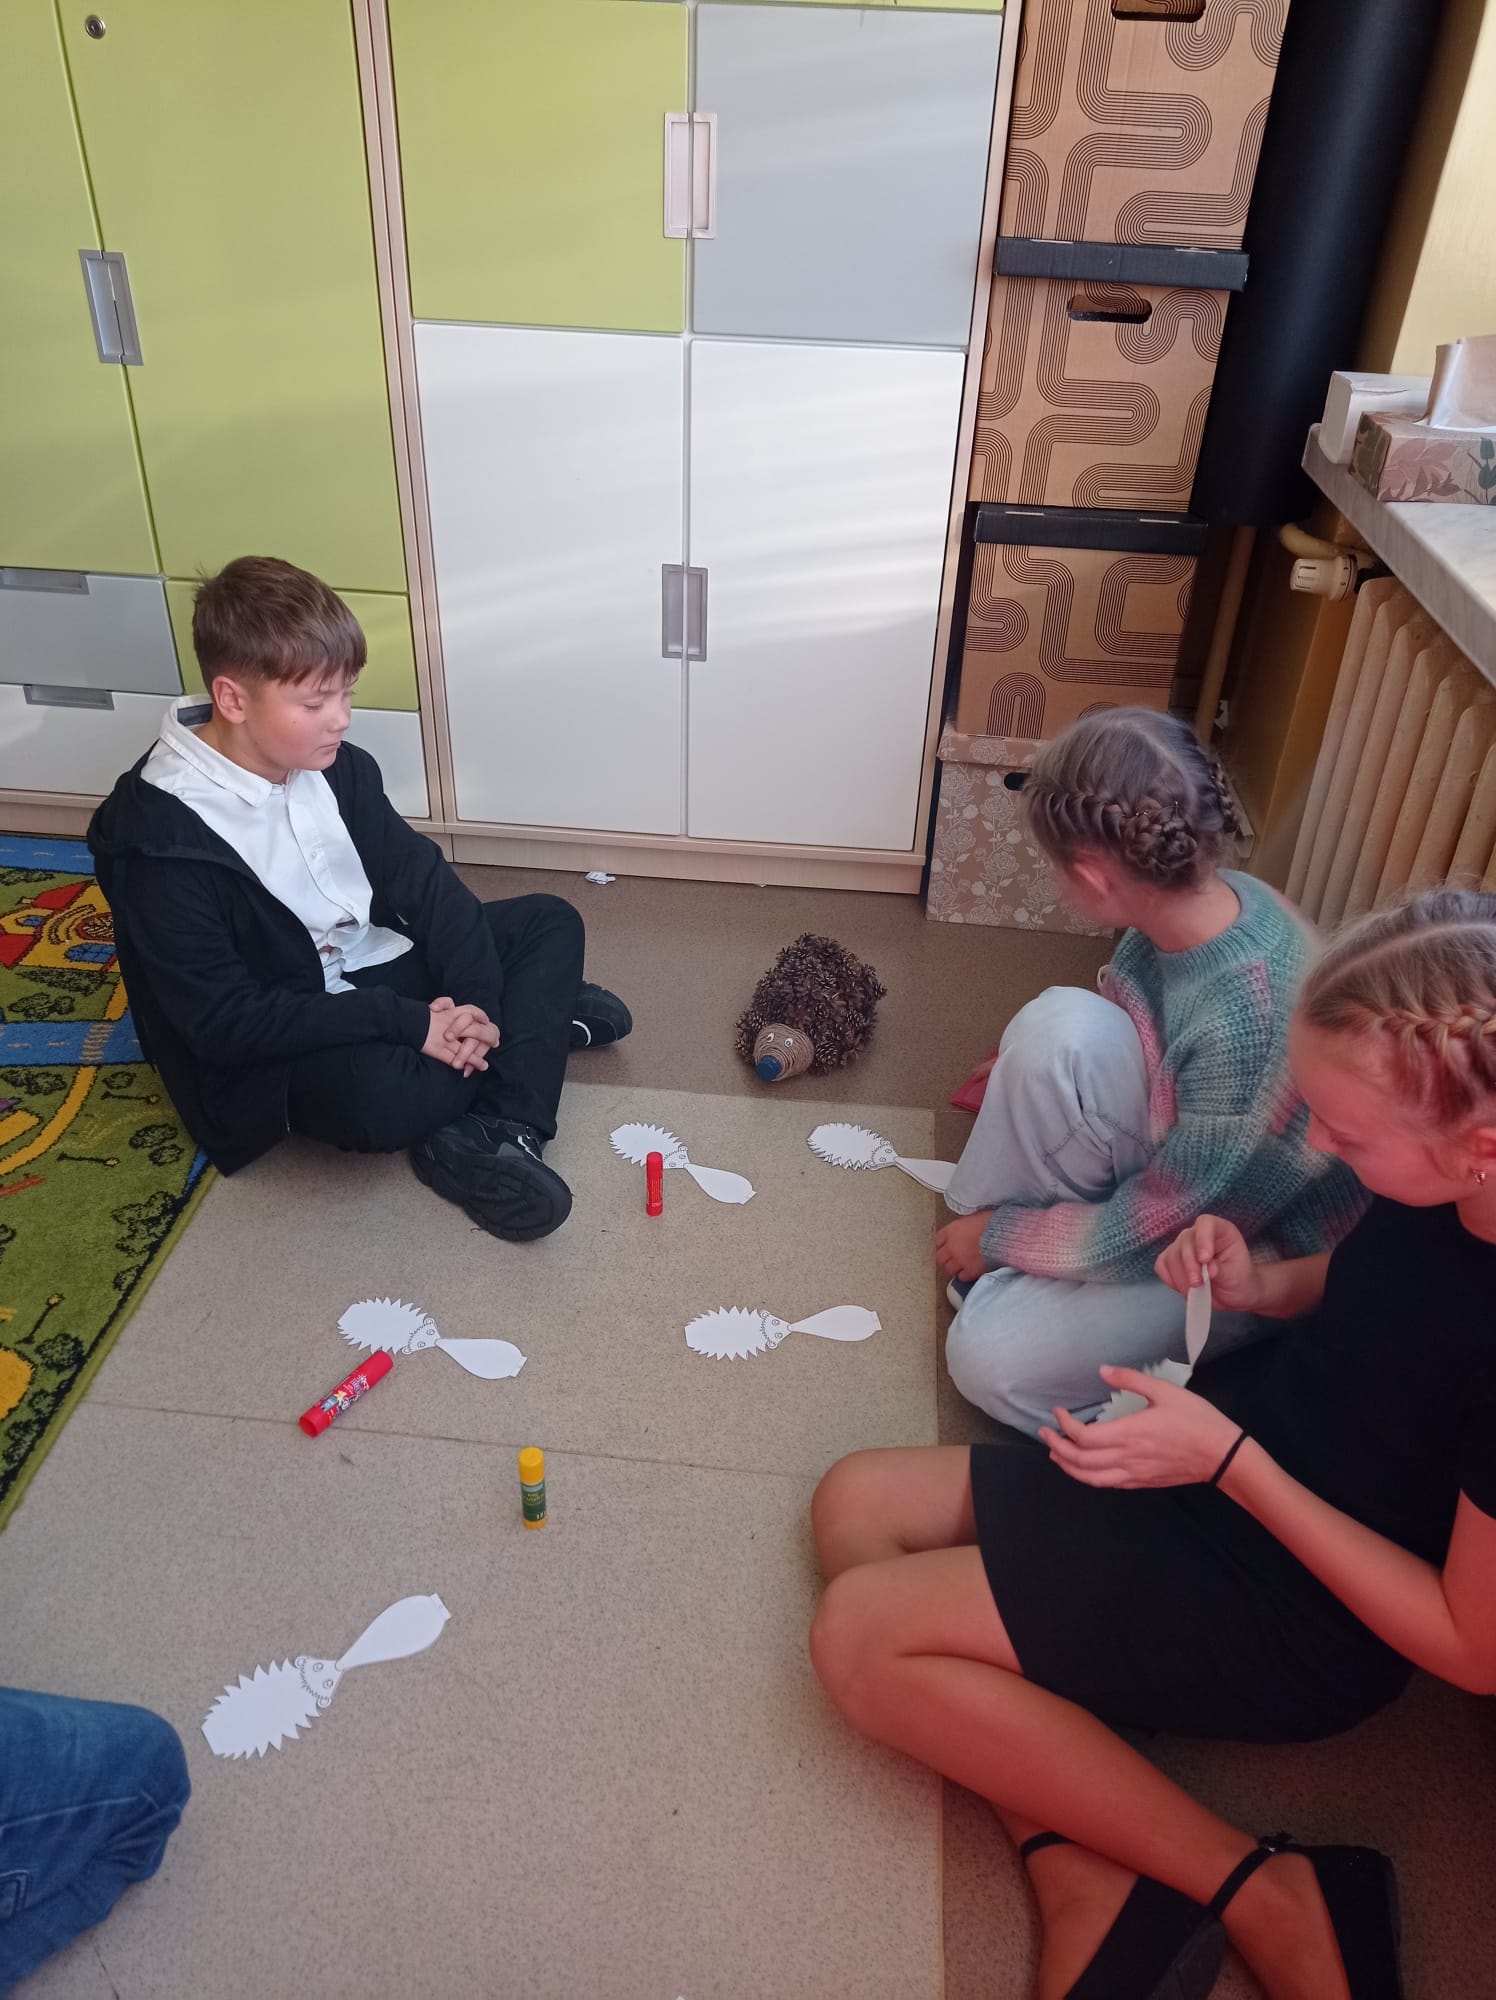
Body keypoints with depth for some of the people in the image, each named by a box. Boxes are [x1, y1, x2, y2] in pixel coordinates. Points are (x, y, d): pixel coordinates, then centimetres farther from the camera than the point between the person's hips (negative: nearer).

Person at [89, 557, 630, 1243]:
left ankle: (489, 1135, -19)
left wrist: (473, 998, -18)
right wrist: (410, 1023, -28)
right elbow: (225, 1022, -24)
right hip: (275, 1045, -7)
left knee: (550, 922, -1)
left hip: (379, 970, 8)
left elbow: (420, 876, -1)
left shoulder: (335, 767, -4)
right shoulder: (161, 837, -23)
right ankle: (539, 1011, -7)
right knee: (380, 1096, -38)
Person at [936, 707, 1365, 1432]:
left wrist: (997, 1234, -11)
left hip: (1254, 1248, -7)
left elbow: (1155, 1230, -25)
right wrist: (1028, 1079, 19)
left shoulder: (1249, 1023, -39)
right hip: (1179, 1157, 7)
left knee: (988, 1356, -21)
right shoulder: (1211, 901, -16)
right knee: (1059, 1022, -22)